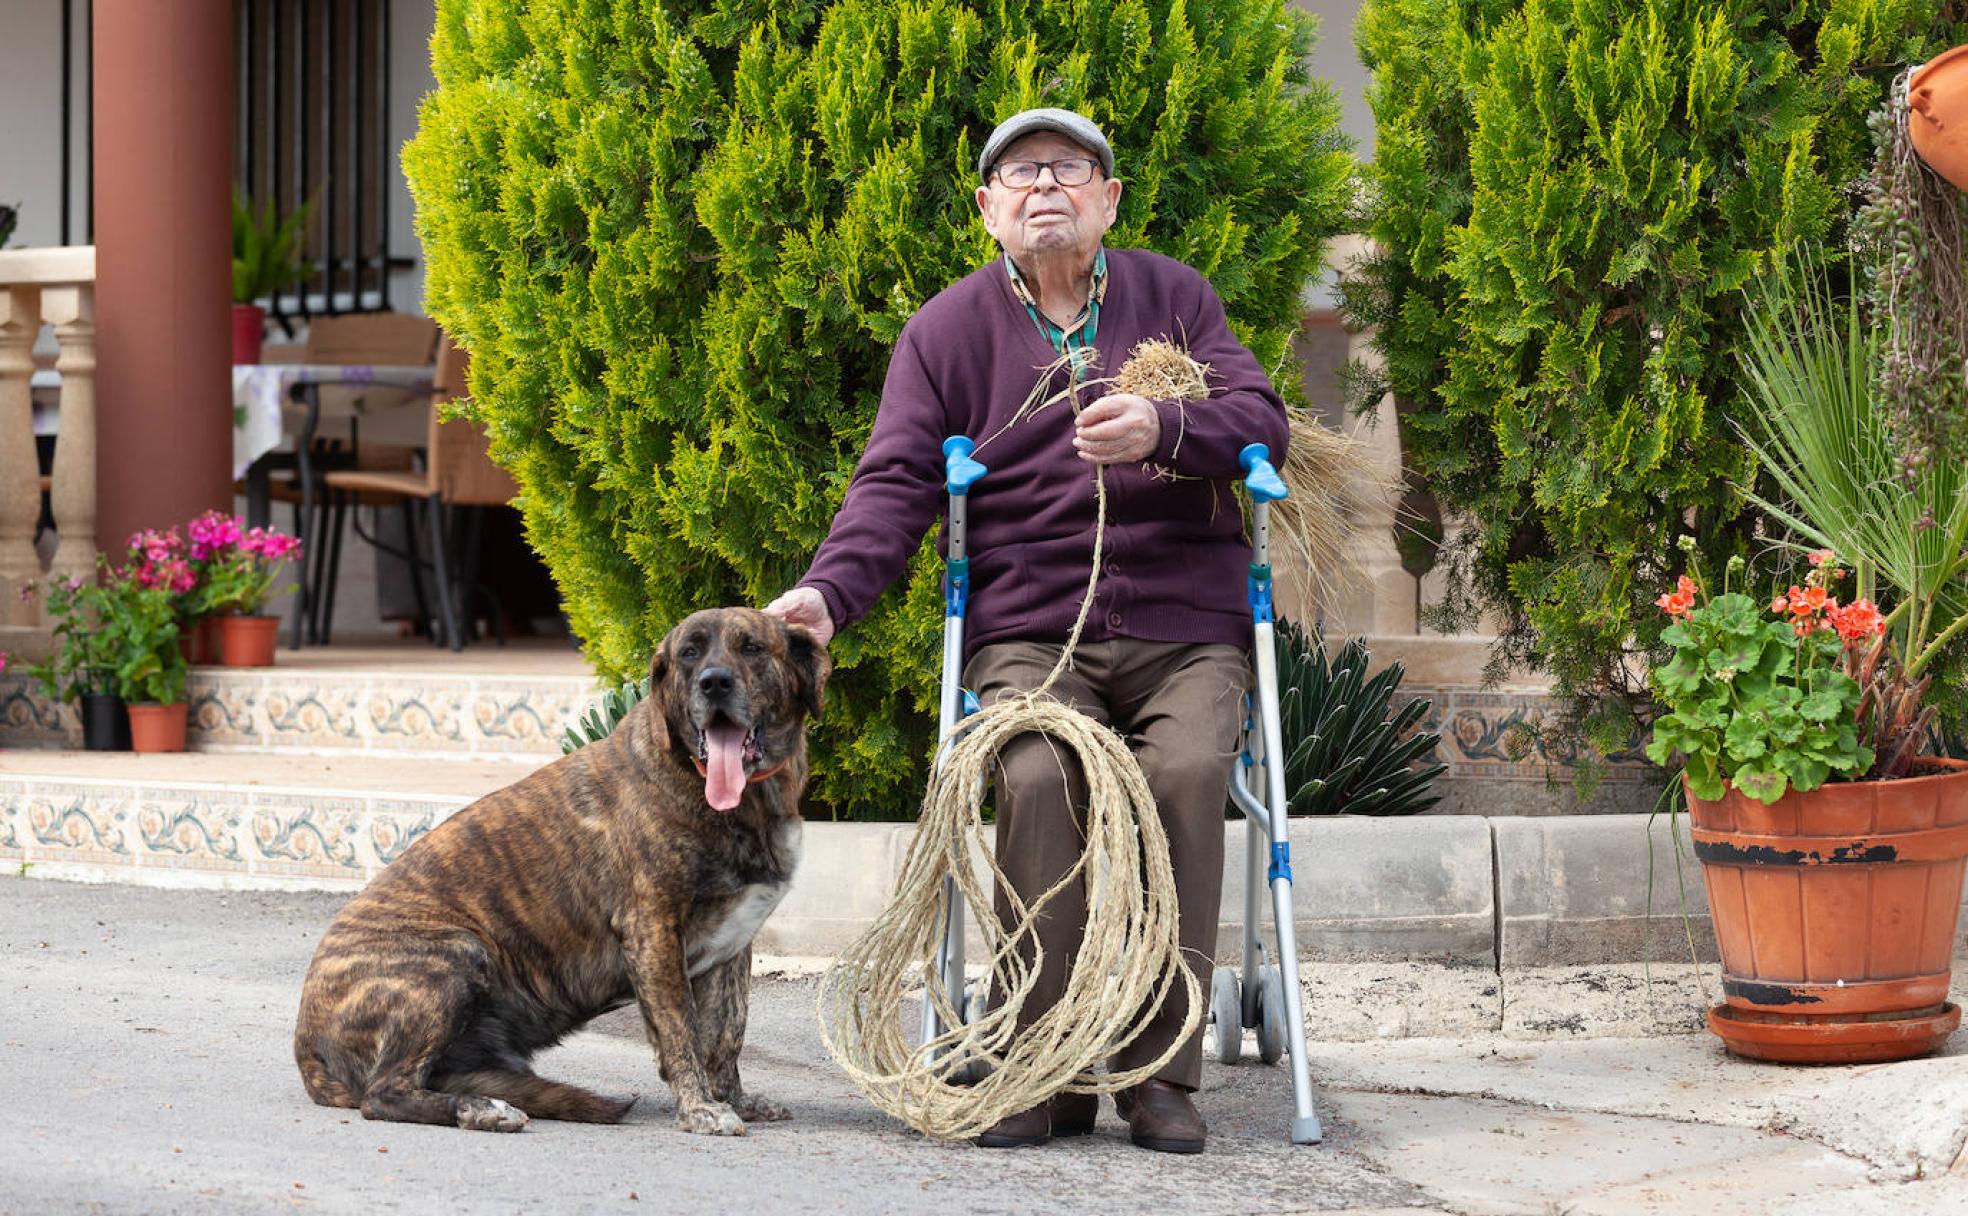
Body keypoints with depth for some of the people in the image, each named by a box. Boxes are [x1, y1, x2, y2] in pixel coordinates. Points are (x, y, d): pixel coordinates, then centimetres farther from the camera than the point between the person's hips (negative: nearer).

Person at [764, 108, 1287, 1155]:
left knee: (1188, 770, -30)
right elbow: (895, 482, 2)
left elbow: (1261, 418, 4)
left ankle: (1159, 1071, -23)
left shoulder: (1173, 297, 13)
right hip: (1029, 631, 0)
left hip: (1184, 632, 1)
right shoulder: (946, 330, 11)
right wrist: (827, 592, -17)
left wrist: (1161, 430, -18)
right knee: (1039, 776, -32)